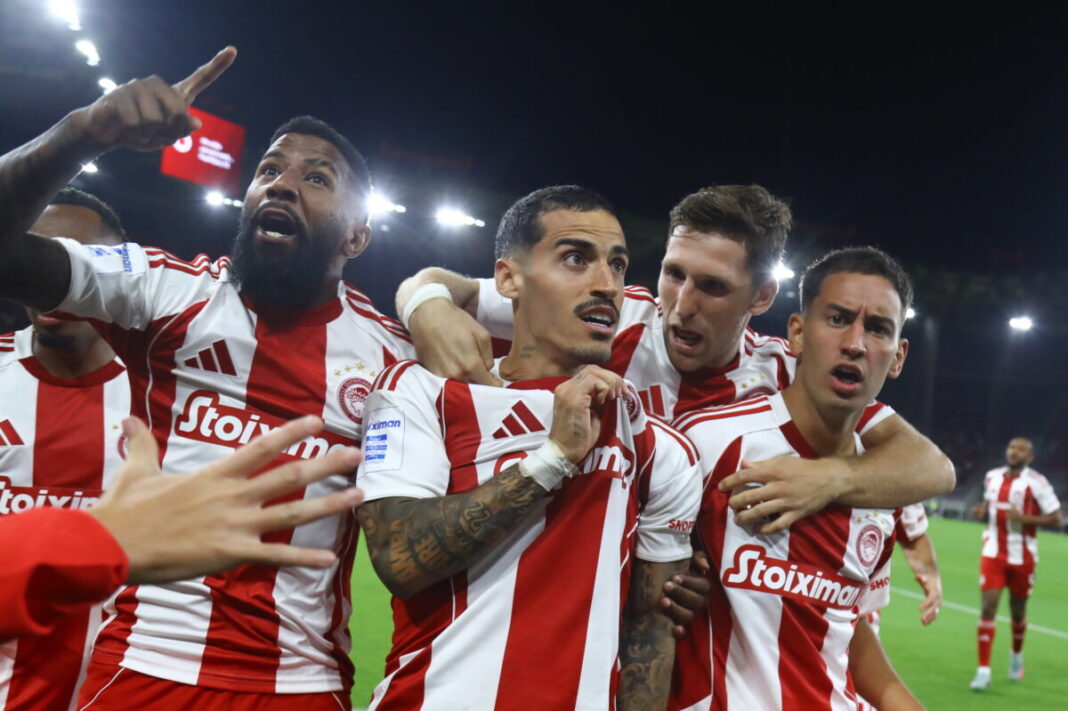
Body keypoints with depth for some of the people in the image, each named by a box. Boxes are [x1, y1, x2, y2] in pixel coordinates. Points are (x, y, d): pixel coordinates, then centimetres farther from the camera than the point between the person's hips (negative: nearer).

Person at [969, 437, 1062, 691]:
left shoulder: (1036, 483, -12)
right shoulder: (992, 477, 4)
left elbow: (1055, 518, -10)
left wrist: (1024, 518, -23)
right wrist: (981, 510, 0)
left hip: (1022, 557, -2)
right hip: (993, 553, 3)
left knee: (1017, 611, 12)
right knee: (988, 607, -8)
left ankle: (1017, 655, 43)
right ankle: (983, 671, -6)